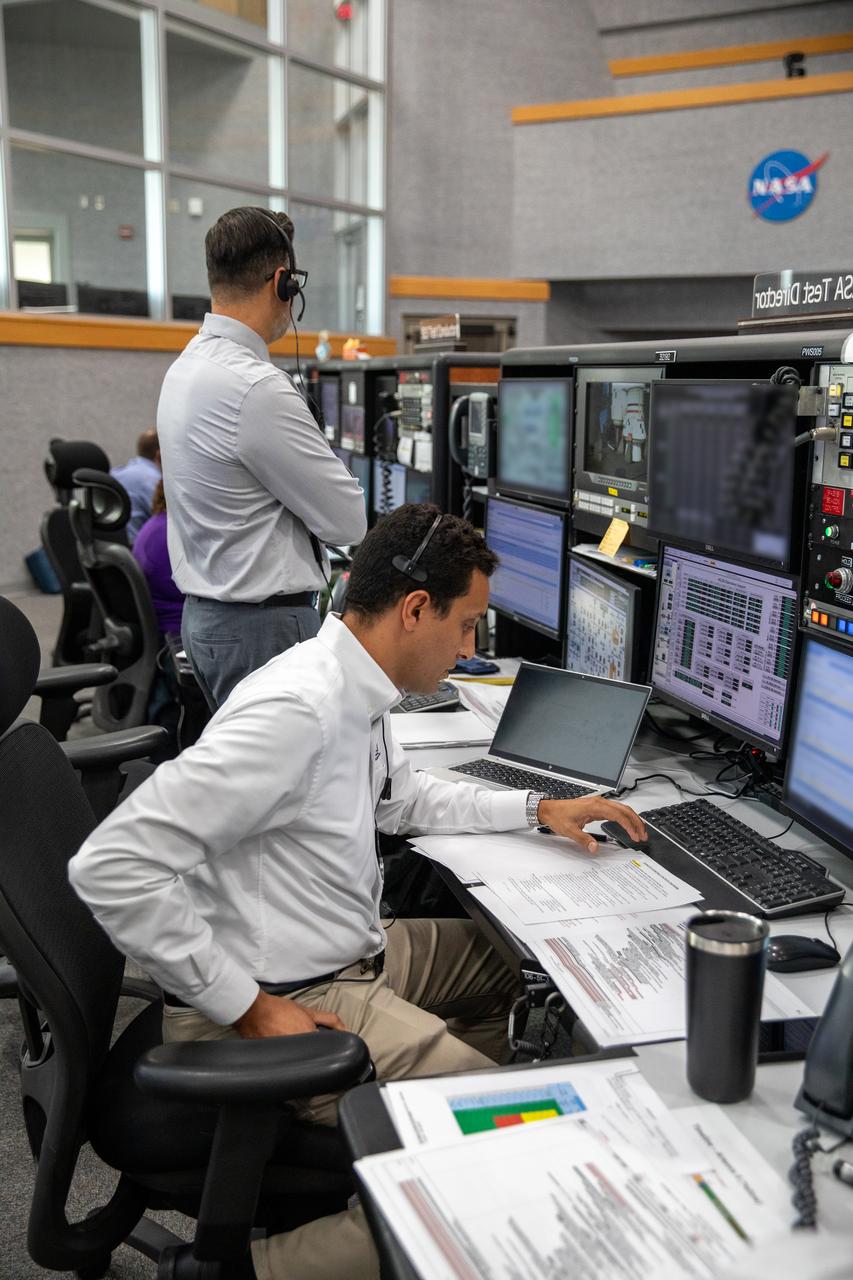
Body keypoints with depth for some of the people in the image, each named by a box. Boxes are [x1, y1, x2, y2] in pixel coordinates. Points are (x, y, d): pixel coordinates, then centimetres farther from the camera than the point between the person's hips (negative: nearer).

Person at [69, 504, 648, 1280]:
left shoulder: (356, 691, 3)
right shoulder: (297, 711, -28)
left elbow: (403, 799, 24)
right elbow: (113, 868, -29)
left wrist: (538, 809, 15)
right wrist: (246, 1009, -24)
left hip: (352, 954, 10)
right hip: (290, 1001, -10)